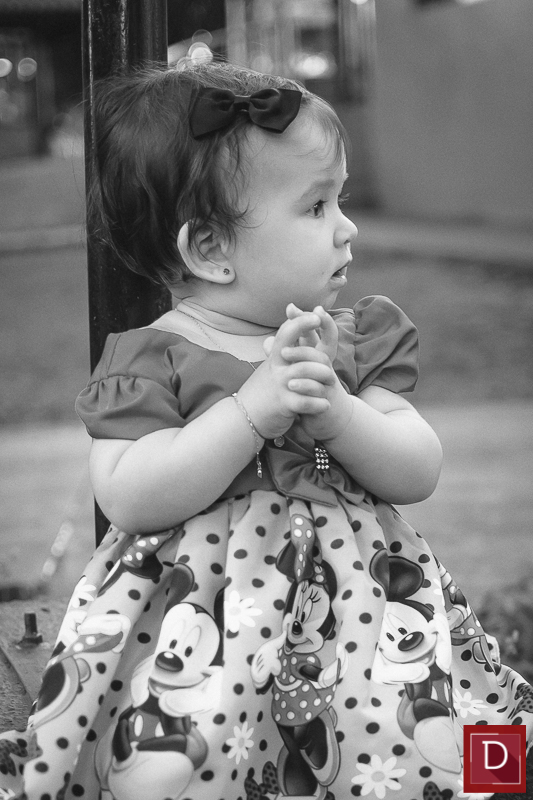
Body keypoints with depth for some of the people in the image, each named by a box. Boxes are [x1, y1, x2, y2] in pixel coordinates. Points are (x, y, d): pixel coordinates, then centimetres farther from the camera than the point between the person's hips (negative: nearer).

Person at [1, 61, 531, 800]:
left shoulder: (360, 340, 9)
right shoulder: (152, 358, -4)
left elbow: (420, 474, 3)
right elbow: (126, 497, -16)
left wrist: (338, 411, -16)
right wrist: (251, 409, -23)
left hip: (352, 594, 4)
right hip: (196, 613, -3)